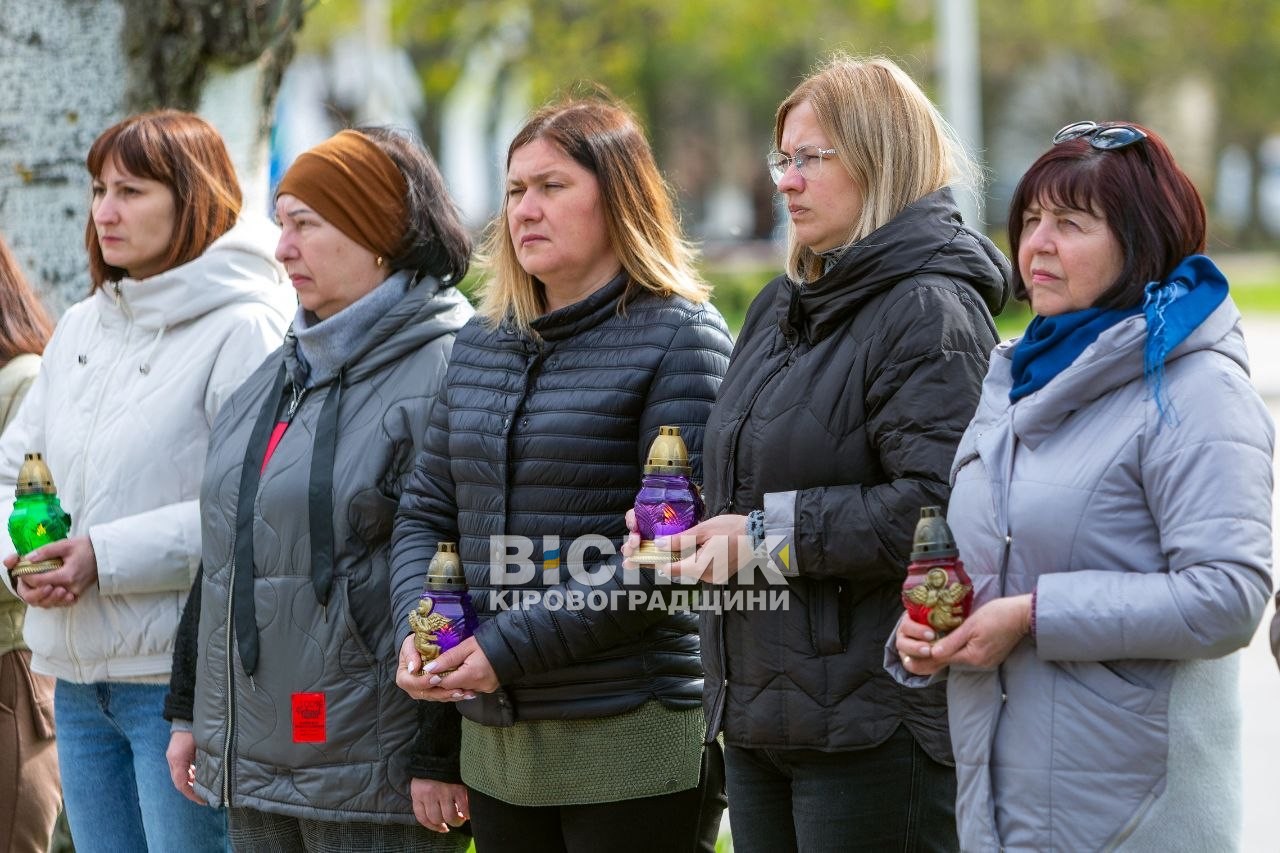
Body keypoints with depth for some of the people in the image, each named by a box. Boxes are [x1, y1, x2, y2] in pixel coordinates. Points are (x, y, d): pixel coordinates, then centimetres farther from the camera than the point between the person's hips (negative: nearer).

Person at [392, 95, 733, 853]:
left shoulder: (681, 337, -6)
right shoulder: (482, 344, 15)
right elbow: (426, 514, 16)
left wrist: (510, 648, -17)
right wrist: (418, 625, -5)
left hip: (634, 740, -6)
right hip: (496, 742, 6)